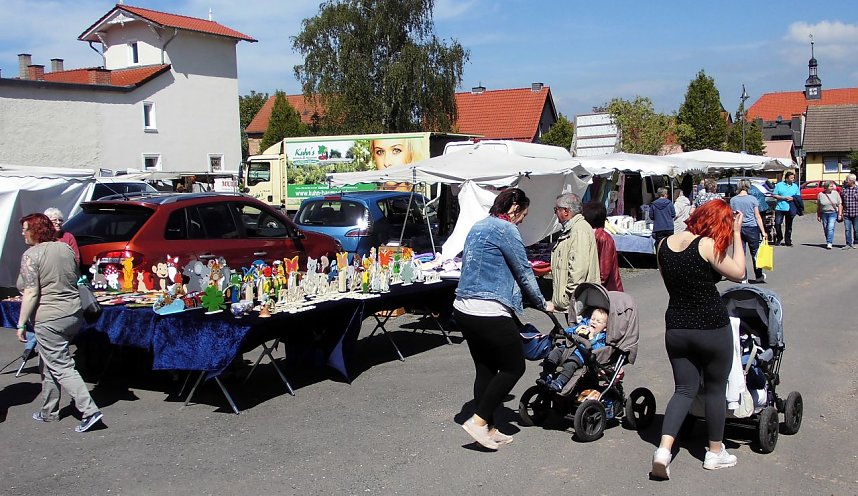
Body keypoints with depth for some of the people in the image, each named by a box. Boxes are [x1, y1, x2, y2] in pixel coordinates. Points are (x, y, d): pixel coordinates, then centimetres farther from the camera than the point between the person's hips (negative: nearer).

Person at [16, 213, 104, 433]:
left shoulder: (31, 255, -12)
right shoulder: (65, 248, 10)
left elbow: (31, 293, -18)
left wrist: (21, 325, -13)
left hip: (49, 320, -8)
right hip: (73, 314, 8)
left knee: (61, 368, -4)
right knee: (48, 364, 20)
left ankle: (90, 411, -10)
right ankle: (49, 411, 28)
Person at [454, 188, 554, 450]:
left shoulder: (478, 227, 16)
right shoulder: (506, 229, -10)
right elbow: (524, 271, -5)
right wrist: (542, 303, 9)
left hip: (463, 308, 9)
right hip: (489, 312, -9)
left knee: (485, 369, 15)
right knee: (514, 367, 4)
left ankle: (488, 429, 20)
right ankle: (478, 421, 1)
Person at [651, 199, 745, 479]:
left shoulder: (664, 244, 3)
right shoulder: (707, 245, -16)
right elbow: (738, 273, -4)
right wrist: (736, 234, 1)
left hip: (676, 327, 5)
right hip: (712, 328, -5)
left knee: (684, 390, 11)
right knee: (715, 389, 13)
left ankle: (664, 449, -5)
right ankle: (715, 453, 26)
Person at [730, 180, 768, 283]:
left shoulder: (733, 200, -1)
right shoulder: (753, 199, -5)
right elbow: (757, 217, -5)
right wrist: (763, 231, -2)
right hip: (752, 228, -1)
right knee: (755, 253, 11)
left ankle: (743, 278, 5)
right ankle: (759, 276, 22)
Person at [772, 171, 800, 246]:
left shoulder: (795, 186, 12)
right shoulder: (779, 185, 3)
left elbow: (798, 197, 14)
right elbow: (774, 195, 0)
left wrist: (793, 198, -8)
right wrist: (783, 198, -12)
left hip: (790, 209, 2)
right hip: (780, 208, -2)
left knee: (789, 226, 6)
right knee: (777, 223, -9)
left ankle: (787, 241, 13)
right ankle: (779, 238, 12)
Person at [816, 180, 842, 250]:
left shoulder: (835, 193, -1)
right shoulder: (820, 194, 0)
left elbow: (840, 204, 1)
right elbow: (818, 206, 6)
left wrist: (840, 214, -4)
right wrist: (818, 216, 6)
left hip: (833, 213, -2)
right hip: (824, 214, 2)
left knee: (831, 228, -14)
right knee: (826, 229, 8)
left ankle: (829, 243, -16)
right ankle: (828, 242, 22)